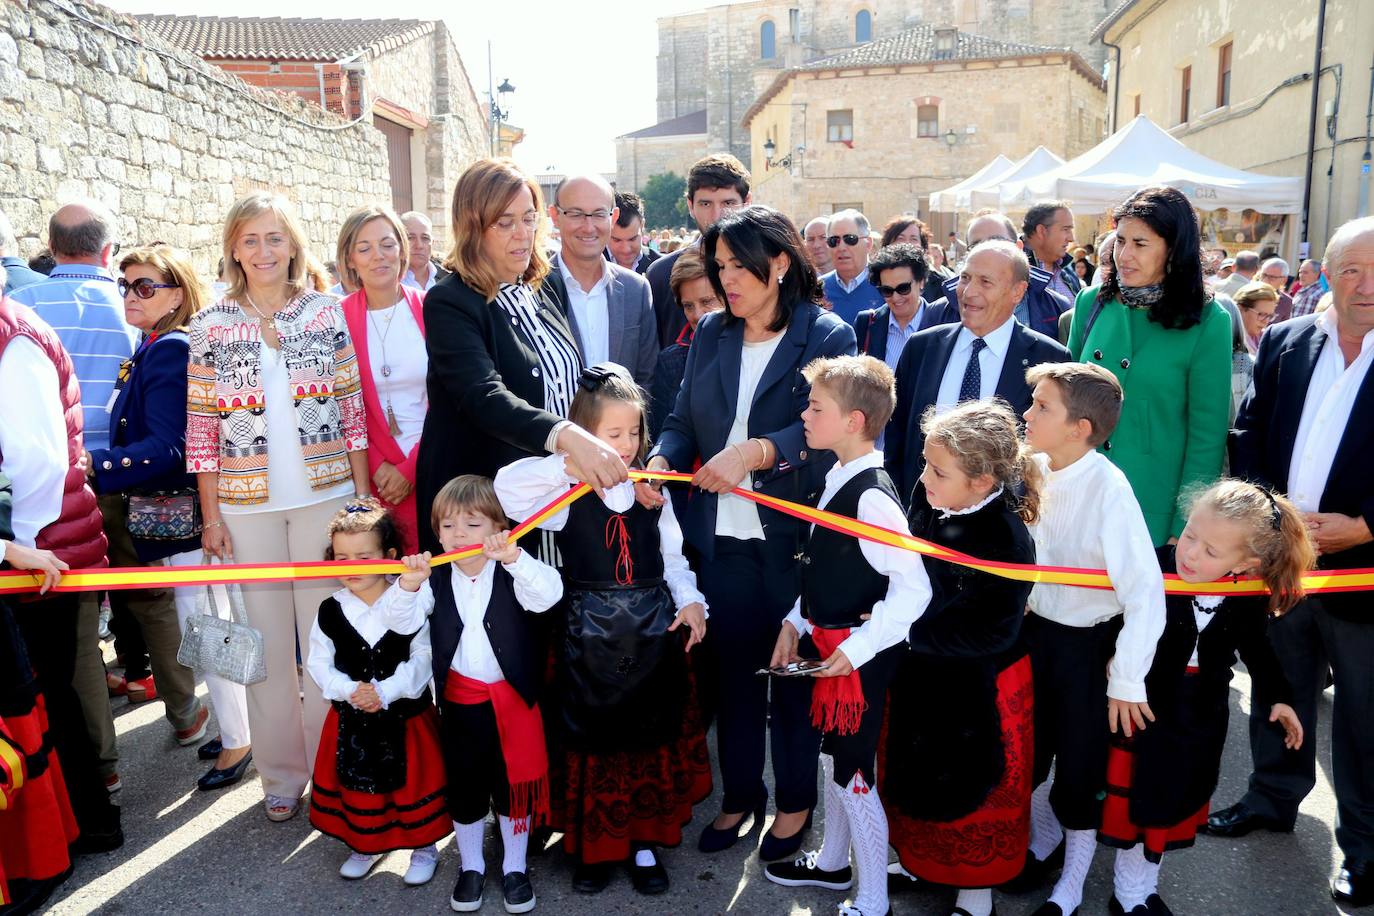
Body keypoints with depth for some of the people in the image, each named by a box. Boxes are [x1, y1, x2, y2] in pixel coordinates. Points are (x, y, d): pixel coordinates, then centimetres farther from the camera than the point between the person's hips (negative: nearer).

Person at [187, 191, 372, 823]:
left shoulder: (327, 313, 2)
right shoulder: (210, 325, 2)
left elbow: (352, 410, 3)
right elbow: (201, 427, 2)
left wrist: (363, 494, 0)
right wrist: (211, 514, 0)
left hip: (325, 493, 0)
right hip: (247, 503, 1)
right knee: (267, 637, 9)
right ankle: (281, 774, 25)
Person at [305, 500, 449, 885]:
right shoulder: (330, 611, -5)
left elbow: (423, 659, -14)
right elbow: (318, 663, -3)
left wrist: (385, 692, -23)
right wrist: (350, 691, -18)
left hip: (406, 717, -2)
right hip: (351, 720, 3)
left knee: (414, 782, 10)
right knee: (358, 784, 17)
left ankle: (424, 847, 32)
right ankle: (366, 844, 41)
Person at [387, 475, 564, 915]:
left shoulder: (512, 572, -11)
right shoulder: (435, 579, -4)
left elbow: (548, 594, -30)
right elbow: (401, 621, -15)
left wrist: (515, 558, -47)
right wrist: (408, 584, -36)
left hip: (513, 698, -2)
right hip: (459, 700, 2)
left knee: (513, 783, 11)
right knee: (463, 785, 16)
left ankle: (514, 867, 31)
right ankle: (470, 866, 37)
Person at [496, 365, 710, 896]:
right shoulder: (566, 491, -7)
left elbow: (672, 556, 9)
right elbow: (506, 486, -24)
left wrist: (689, 601, -6)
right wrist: (572, 464, -30)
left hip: (654, 633, 3)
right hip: (590, 634, -3)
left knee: (655, 739, 12)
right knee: (593, 742, 8)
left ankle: (645, 843, 30)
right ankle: (593, 847, 28)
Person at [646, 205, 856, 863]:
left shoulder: (828, 336, -6)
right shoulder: (711, 334, 8)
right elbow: (683, 421, 5)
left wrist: (756, 451, -27)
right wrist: (661, 458, -14)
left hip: (792, 534, -3)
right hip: (722, 533, 4)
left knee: (795, 671, 12)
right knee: (734, 668, 14)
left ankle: (796, 800, 32)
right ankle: (740, 795, 34)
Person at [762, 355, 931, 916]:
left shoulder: (872, 496, -23)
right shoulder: (837, 480, 5)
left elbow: (913, 588, -25)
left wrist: (858, 648, -24)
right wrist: (796, 623, 10)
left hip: (860, 655, -9)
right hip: (826, 645, 9)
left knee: (854, 774, 3)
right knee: (831, 758, 23)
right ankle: (833, 863, 44)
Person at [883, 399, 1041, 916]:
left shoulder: (1006, 541, -30)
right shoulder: (928, 498, -13)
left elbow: (993, 632, -24)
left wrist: (907, 629, -21)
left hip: (979, 689, -6)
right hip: (921, 672, 6)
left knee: (973, 784, 16)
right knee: (916, 772, 24)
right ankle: (924, 860, 49)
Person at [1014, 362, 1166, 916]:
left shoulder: (1108, 490, -25)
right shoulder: (1032, 471, -8)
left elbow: (1146, 590, -25)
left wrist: (1126, 680, -21)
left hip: (1086, 646, -5)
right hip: (1033, 632, 5)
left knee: (1080, 767, 11)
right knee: (1026, 750, 19)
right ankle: (1043, 838, 49)